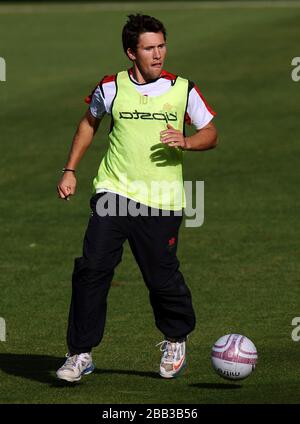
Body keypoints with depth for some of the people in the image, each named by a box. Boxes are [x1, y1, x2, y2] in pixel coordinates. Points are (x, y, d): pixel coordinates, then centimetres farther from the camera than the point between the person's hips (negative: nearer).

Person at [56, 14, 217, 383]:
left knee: (162, 279, 0)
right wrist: (70, 169, 17)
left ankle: (176, 340, 30)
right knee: (91, 269, -12)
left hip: (162, 201, -1)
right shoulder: (111, 88, 2)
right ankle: (80, 354, -3)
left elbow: (210, 134, 9)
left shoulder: (183, 90, 0)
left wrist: (185, 142, -13)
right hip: (114, 192, 1)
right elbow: (89, 123, 21)